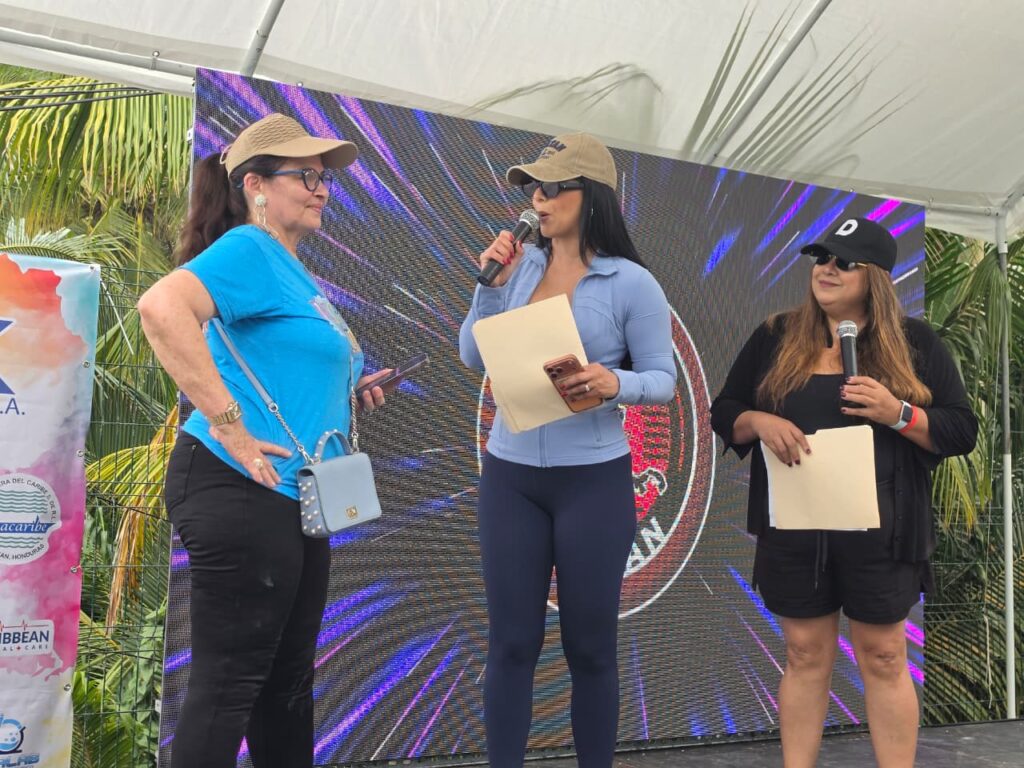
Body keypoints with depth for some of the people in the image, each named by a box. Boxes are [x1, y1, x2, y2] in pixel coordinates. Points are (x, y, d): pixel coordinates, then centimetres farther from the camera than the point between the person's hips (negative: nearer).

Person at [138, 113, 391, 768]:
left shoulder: (292, 270, 18)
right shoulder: (248, 249, -10)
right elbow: (162, 306, -29)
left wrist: (345, 394, 15)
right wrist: (226, 422, -28)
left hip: (292, 498, 10)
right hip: (240, 490, -10)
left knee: (288, 677, 17)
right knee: (230, 680, -2)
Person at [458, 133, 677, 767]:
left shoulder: (632, 283, -7)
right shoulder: (521, 265, 4)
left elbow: (663, 378, -5)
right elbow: (475, 359, 6)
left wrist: (615, 384, -25)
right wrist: (491, 284, -6)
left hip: (594, 480, -3)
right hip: (509, 476, 3)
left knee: (590, 645, 7)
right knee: (511, 642, 7)